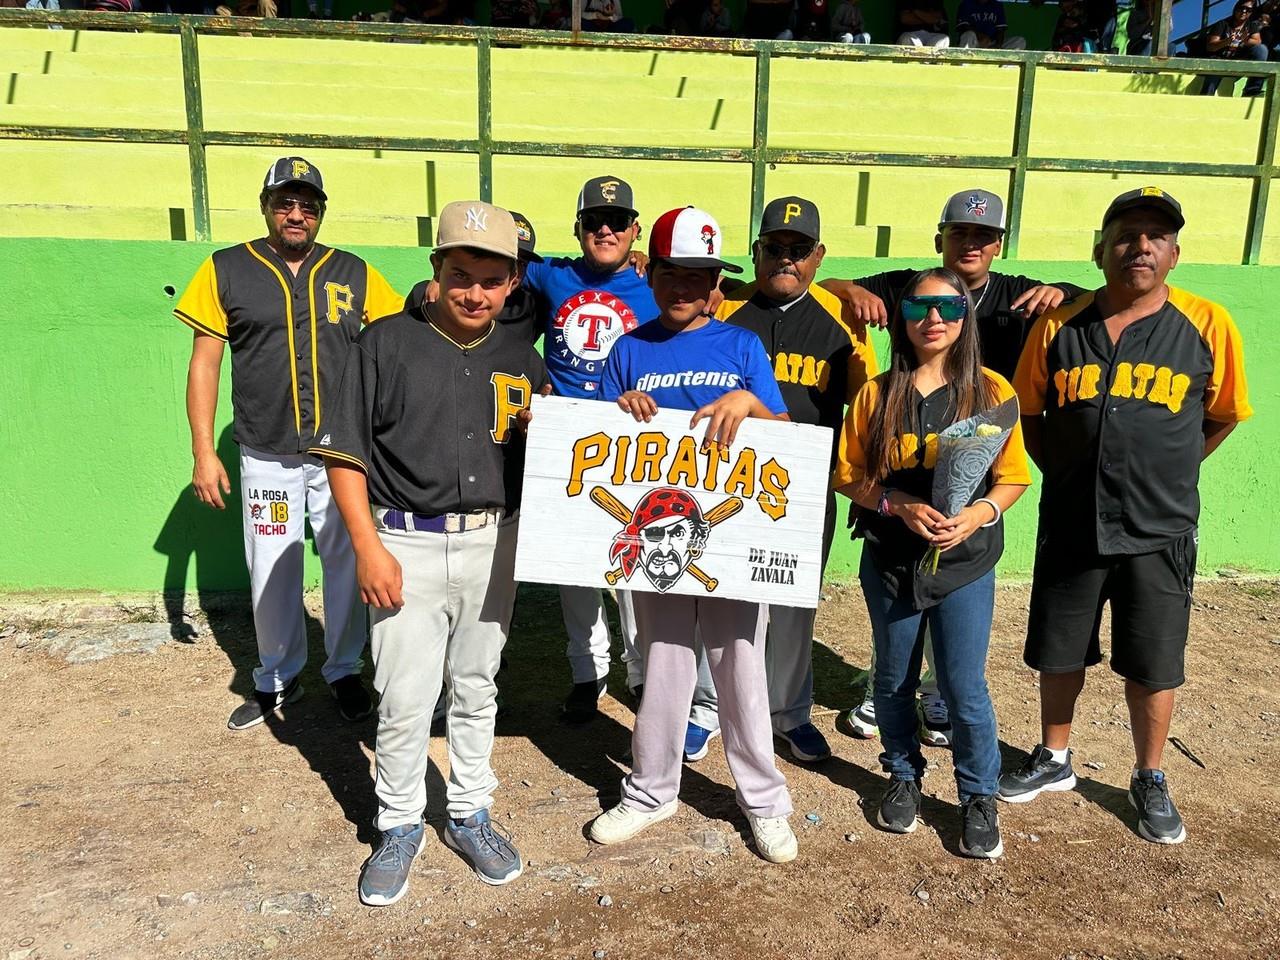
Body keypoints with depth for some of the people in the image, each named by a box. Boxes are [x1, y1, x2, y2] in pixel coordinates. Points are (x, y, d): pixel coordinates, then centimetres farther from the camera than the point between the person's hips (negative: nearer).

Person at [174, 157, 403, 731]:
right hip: (267, 456, 0)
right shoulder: (226, 270, 2)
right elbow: (204, 364, 2)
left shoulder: (355, 274, 4)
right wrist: (204, 452, -2)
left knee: (347, 563, 8)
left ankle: (344, 671, 28)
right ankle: (277, 679, 29)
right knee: (271, 572, 8)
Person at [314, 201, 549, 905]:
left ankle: (470, 815, 33)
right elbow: (344, 452, -6)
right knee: (405, 701, 2)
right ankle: (399, 827, 24)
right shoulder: (387, 344, -6)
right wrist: (367, 546, -13)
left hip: (492, 545, 3)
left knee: (476, 690, 15)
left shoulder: (520, 358, 6)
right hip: (407, 546, -3)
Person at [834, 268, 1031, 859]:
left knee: (965, 689, 3)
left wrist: (978, 514, -20)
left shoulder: (991, 390, -4)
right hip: (890, 561, 2)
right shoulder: (877, 394, -2)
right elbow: (849, 477, -2)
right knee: (894, 680, 16)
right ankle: (904, 776, 39)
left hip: (965, 565, -1)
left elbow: (1012, 478, -1)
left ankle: (979, 796, 27)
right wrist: (901, 505, -18)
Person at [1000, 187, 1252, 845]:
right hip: (1069, 527, 2)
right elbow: (1027, 411, 9)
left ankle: (1150, 781, 32)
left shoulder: (1207, 327, -7)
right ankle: (1054, 760, 36)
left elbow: (1223, 416, 7)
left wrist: (1164, 472, 5)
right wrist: (1063, 471, 3)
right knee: (1059, 656, 14)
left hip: (1158, 533, -1)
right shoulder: (1058, 326, -3)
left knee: (1152, 669, 10)